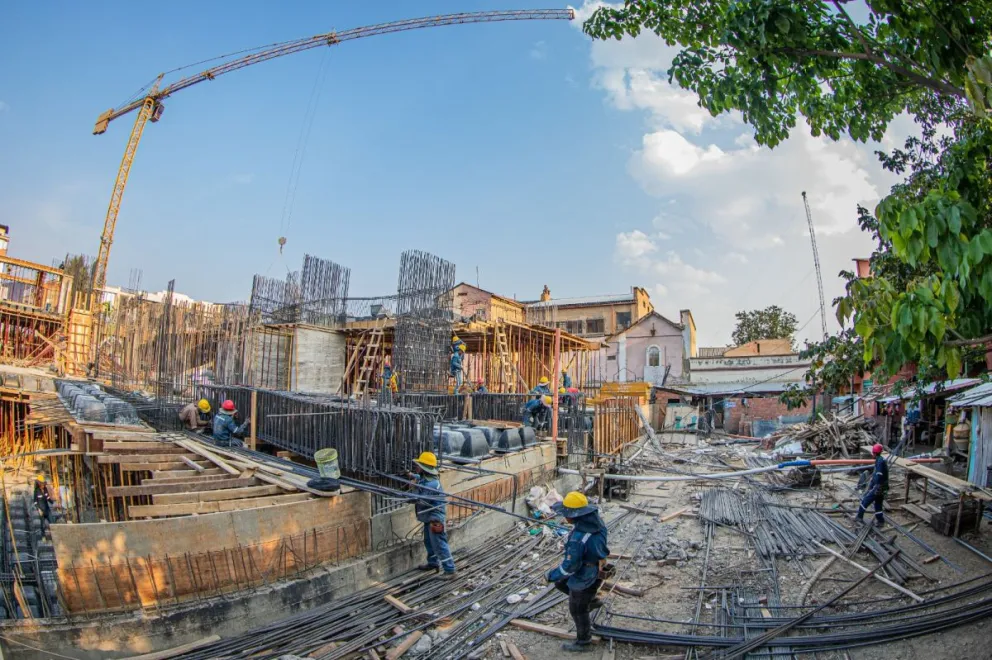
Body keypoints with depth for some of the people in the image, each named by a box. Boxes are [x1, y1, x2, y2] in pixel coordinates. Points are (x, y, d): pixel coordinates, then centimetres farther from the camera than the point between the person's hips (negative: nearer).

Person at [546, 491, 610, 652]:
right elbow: (597, 547, 7)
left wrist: (551, 575, -13)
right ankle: (591, 600, 34)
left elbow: (570, 565, -29)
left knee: (578, 610, 16)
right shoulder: (595, 522, -12)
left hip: (584, 577, -8)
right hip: (595, 569, 8)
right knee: (560, 582, 25)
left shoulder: (577, 538, -38)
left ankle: (583, 642, 38)